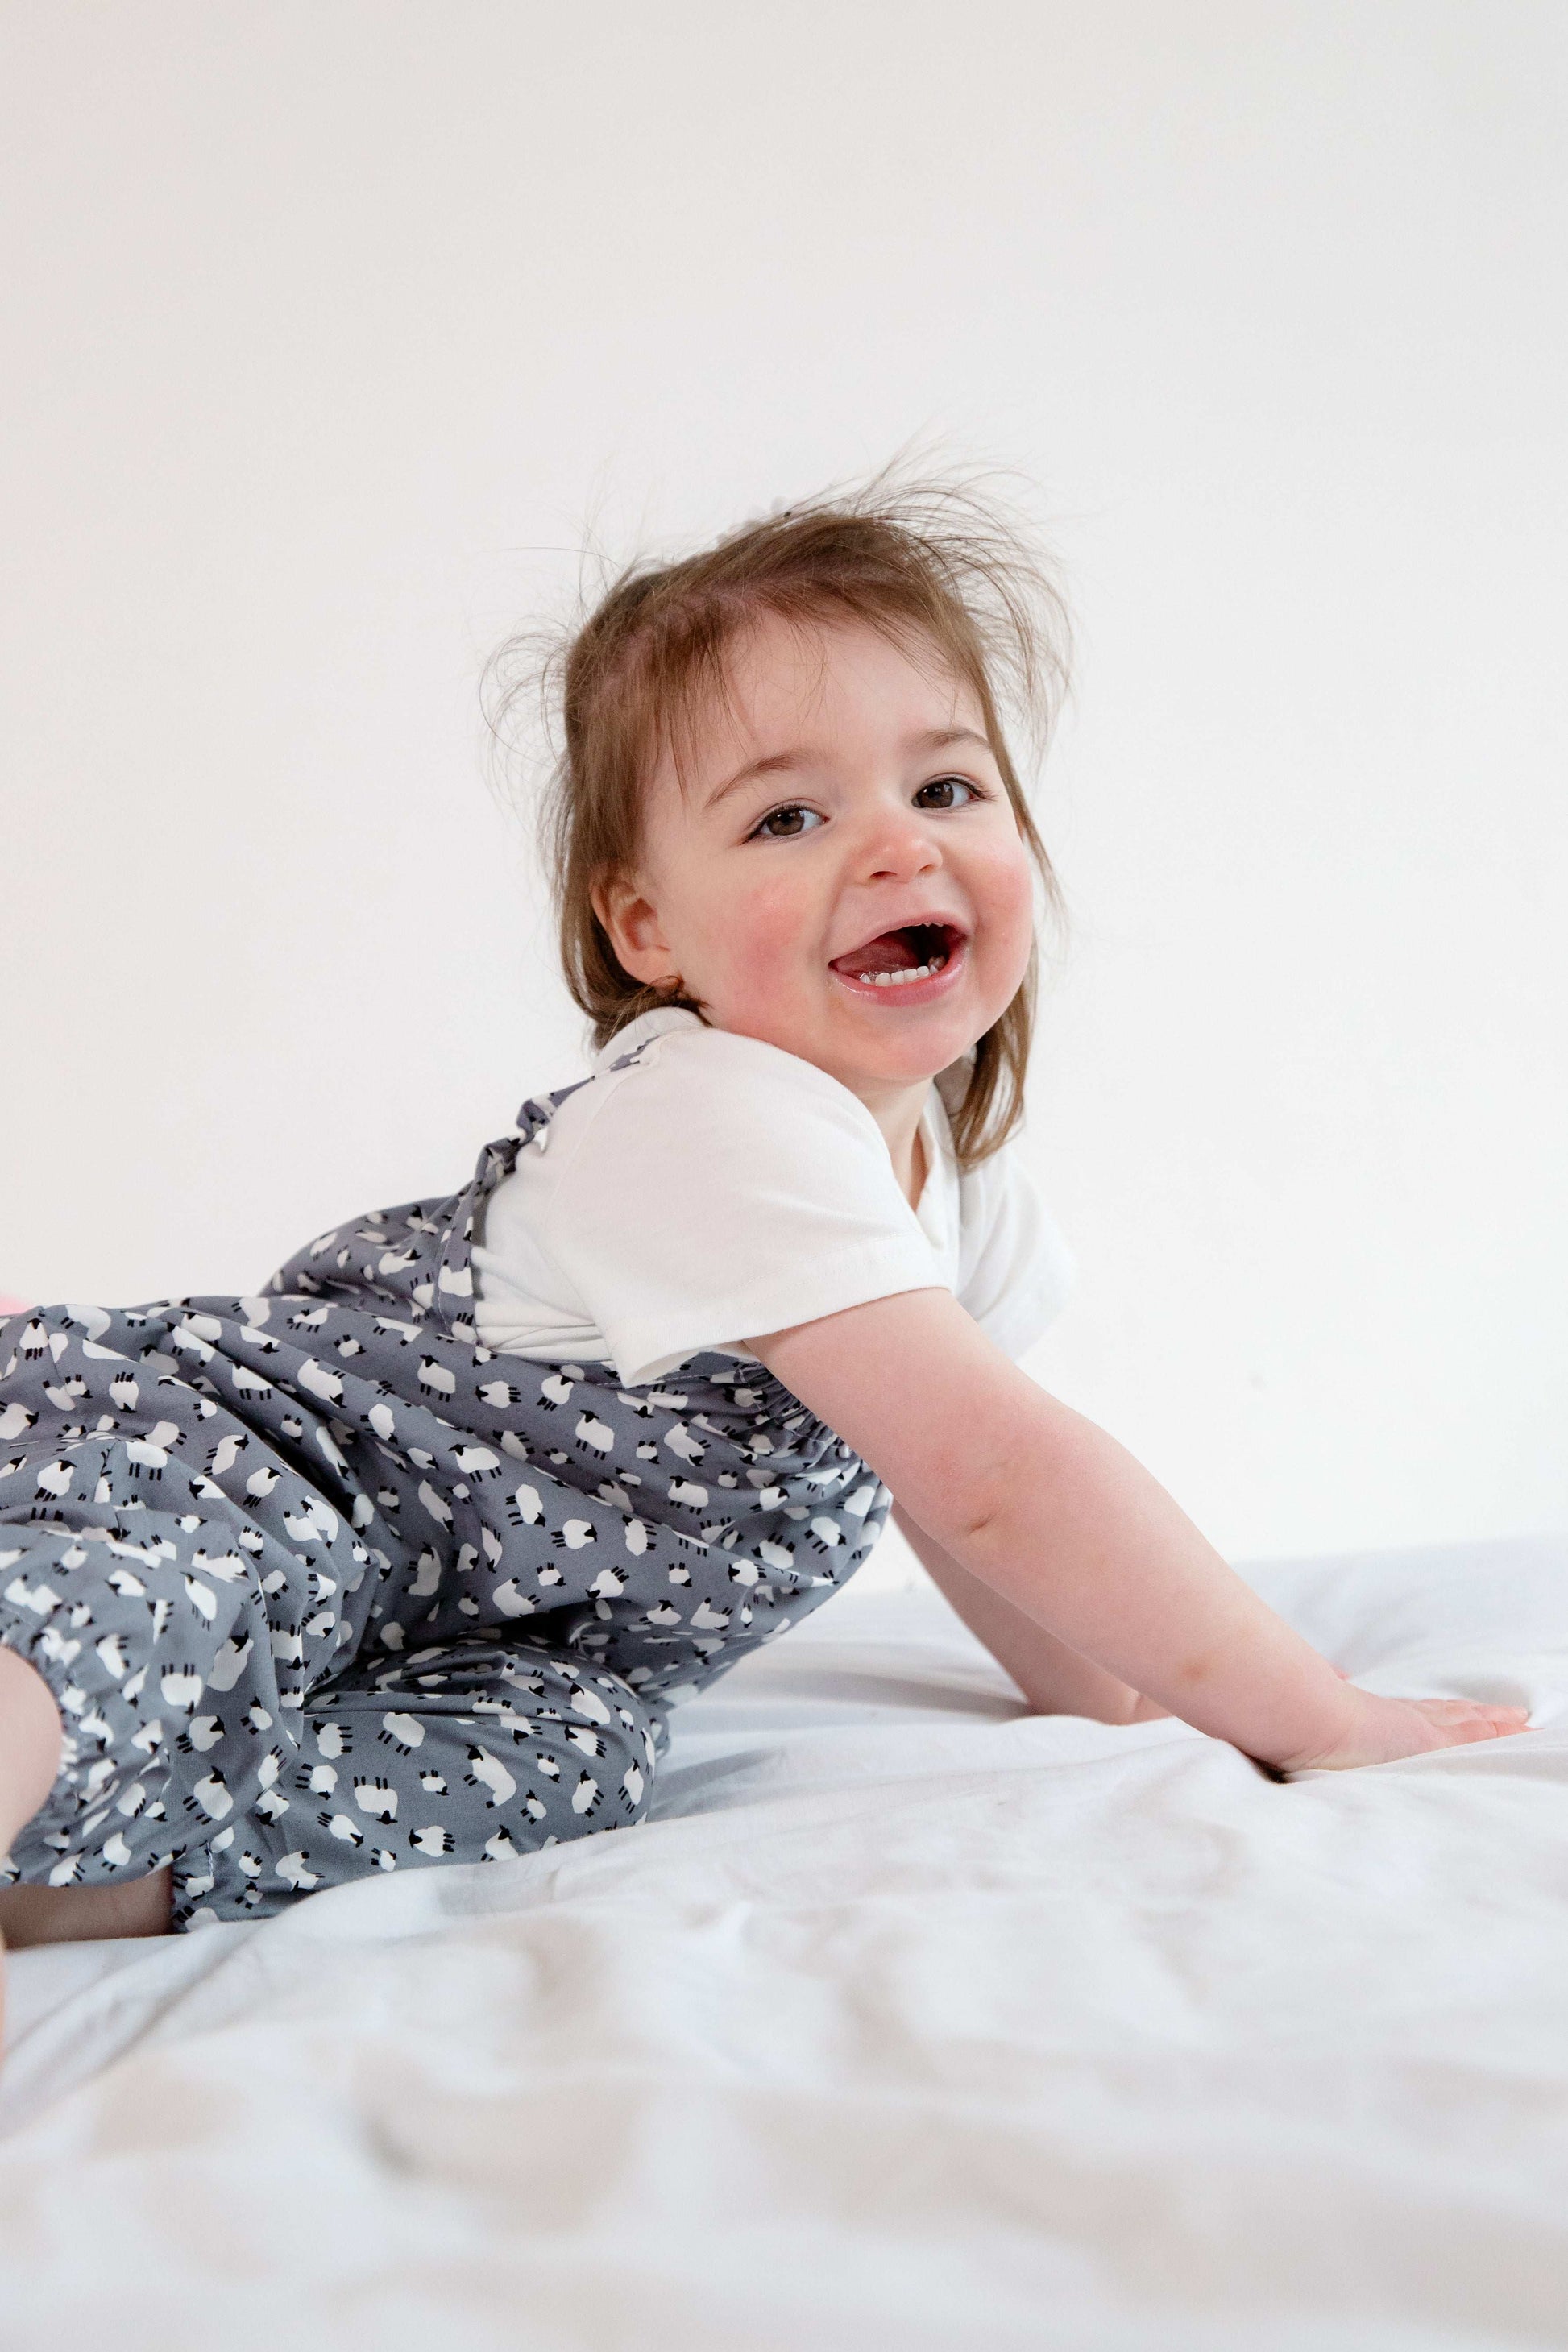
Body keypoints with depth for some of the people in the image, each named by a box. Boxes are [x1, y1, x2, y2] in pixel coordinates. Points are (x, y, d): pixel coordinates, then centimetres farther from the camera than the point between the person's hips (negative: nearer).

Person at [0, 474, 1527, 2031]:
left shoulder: (960, 1163, 2)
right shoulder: (712, 1129, -28)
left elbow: (942, 1475, 18)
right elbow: (996, 1474, -31)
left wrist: (1101, 1691, 12)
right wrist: (1306, 1716, -25)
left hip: (494, 1614, 9)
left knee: (567, 1757, -24)